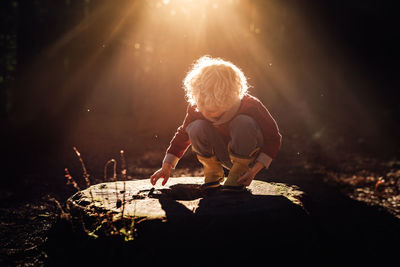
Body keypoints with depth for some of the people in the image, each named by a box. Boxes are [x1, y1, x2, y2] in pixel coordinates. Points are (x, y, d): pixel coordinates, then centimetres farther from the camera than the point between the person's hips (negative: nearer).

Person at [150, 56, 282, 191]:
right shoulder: (196, 108, -19)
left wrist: (255, 170, -27)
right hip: (222, 157, 3)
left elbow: (273, 139, -18)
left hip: (247, 155, -3)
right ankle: (213, 171, -1)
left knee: (244, 123, -34)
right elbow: (183, 134, -2)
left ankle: (240, 172, -12)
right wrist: (167, 166, -6)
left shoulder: (250, 106, -30)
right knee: (196, 128, -25)